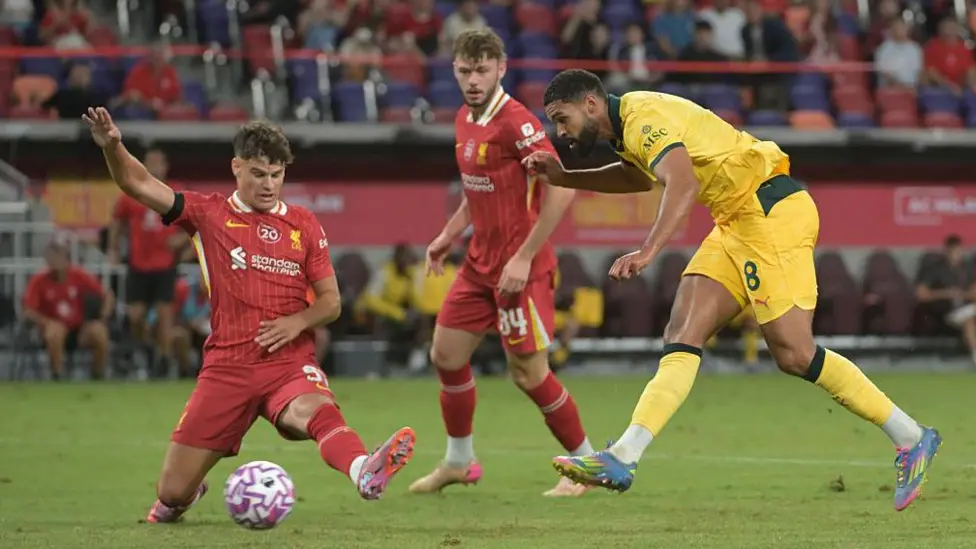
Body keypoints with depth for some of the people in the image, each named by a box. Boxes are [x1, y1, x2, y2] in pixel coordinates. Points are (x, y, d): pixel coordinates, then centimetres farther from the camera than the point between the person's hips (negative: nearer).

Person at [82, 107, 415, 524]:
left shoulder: (304, 226, 9)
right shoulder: (209, 215, 6)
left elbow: (331, 301, 10)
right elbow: (138, 183, -2)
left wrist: (298, 322, -12)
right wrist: (112, 146, -22)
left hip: (290, 362, -1)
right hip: (226, 367, 1)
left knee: (319, 412, -38)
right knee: (172, 494, 0)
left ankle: (365, 473, -68)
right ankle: (183, 494, 38)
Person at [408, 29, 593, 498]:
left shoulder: (516, 122, -18)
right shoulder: (464, 120, 9)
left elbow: (560, 191, -22)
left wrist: (524, 258, -21)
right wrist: (448, 235, 15)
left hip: (520, 268, -8)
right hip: (480, 262, 9)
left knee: (529, 374, -6)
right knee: (446, 355, 11)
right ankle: (459, 463, 28)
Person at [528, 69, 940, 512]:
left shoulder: (644, 116, -16)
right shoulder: (629, 127, 14)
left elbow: (684, 185, -33)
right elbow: (640, 177, 37)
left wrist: (647, 252, -45)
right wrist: (563, 178, 27)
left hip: (771, 209, -10)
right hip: (737, 222, 10)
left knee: (793, 353, -13)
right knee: (682, 335, -1)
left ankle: (911, 439, -4)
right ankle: (623, 457, -9)